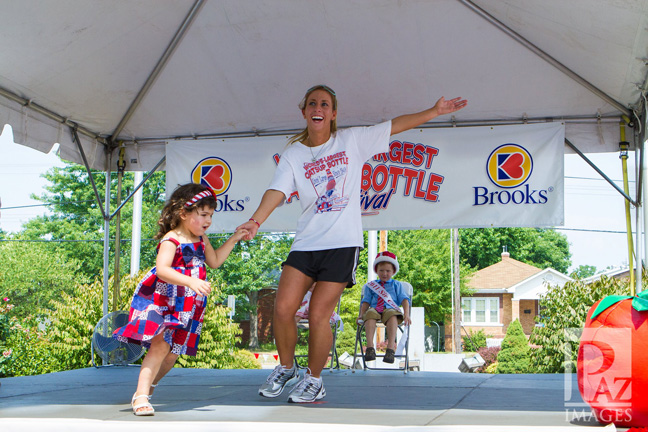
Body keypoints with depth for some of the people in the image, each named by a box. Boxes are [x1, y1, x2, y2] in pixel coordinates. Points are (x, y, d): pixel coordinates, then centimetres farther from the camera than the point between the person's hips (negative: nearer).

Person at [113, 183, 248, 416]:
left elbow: (214, 261, 26)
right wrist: (190, 281, -42)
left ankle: (148, 386, 32)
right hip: (162, 300, -8)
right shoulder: (171, 240, -16)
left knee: (173, 353, 11)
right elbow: (162, 270, -30)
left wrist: (233, 239, 22)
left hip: (186, 307, 8)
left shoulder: (200, 239, 12)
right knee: (160, 346, -19)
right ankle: (141, 396, -15)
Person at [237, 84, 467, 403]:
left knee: (319, 315, -7)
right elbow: (277, 191, -5)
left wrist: (434, 111, 6)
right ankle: (286, 368, 19)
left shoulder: (352, 141, 6)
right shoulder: (293, 154, 8)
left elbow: (395, 125, 10)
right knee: (283, 308, -8)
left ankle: (314, 380, 15)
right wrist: (256, 220, -21)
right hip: (306, 242, 2)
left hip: (342, 243, -2)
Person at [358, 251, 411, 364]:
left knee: (392, 315, -39)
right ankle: (370, 347, -46)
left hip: (390, 309, -1)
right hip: (375, 309, 1)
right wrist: (362, 314, 0)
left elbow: (404, 299, 10)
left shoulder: (396, 285, 22)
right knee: (370, 313, -37)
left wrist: (406, 314, -7)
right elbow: (366, 301, 19)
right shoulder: (371, 285, 26)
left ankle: (391, 348, -49)